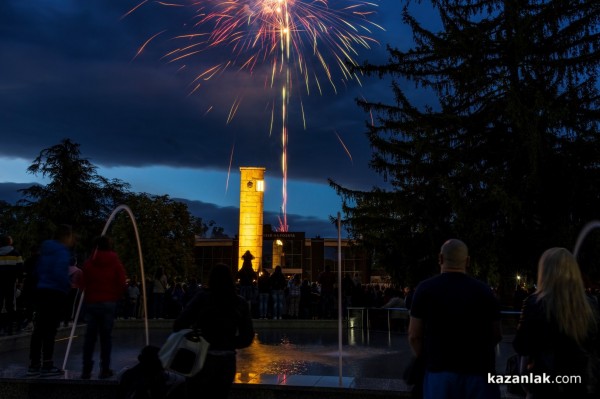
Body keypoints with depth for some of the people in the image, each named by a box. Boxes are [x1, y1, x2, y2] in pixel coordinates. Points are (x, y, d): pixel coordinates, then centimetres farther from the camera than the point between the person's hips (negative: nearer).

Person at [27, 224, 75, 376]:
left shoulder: (46, 250, 16)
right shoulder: (62, 252, -11)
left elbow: (37, 271, 20)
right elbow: (59, 273, -23)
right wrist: (69, 285, -10)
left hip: (41, 291, 8)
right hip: (55, 294, -8)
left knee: (39, 330, 10)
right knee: (50, 330, -4)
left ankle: (34, 365, 15)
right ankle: (47, 365, 1)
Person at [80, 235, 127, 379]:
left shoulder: (88, 263, 6)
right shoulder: (115, 262, 1)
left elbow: (84, 283, 5)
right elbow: (122, 284, -3)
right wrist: (116, 298, 12)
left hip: (91, 302, 2)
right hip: (109, 303, -2)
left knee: (90, 336, 5)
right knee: (106, 337, 1)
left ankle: (86, 370, 2)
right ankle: (105, 370, -1)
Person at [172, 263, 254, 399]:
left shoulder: (203, 297, -7)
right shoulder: (241, 303, 1)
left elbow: (179, 325, -12)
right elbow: (247, 337, 5)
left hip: (203, 358, -3)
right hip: (227, 361, 3)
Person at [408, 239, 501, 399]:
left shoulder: (425, 289, -4)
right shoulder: (484, 291, -1)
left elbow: (414, 336, -3)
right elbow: (496, 336, 6)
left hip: (439, 371, -1)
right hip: (478, 371, 1)